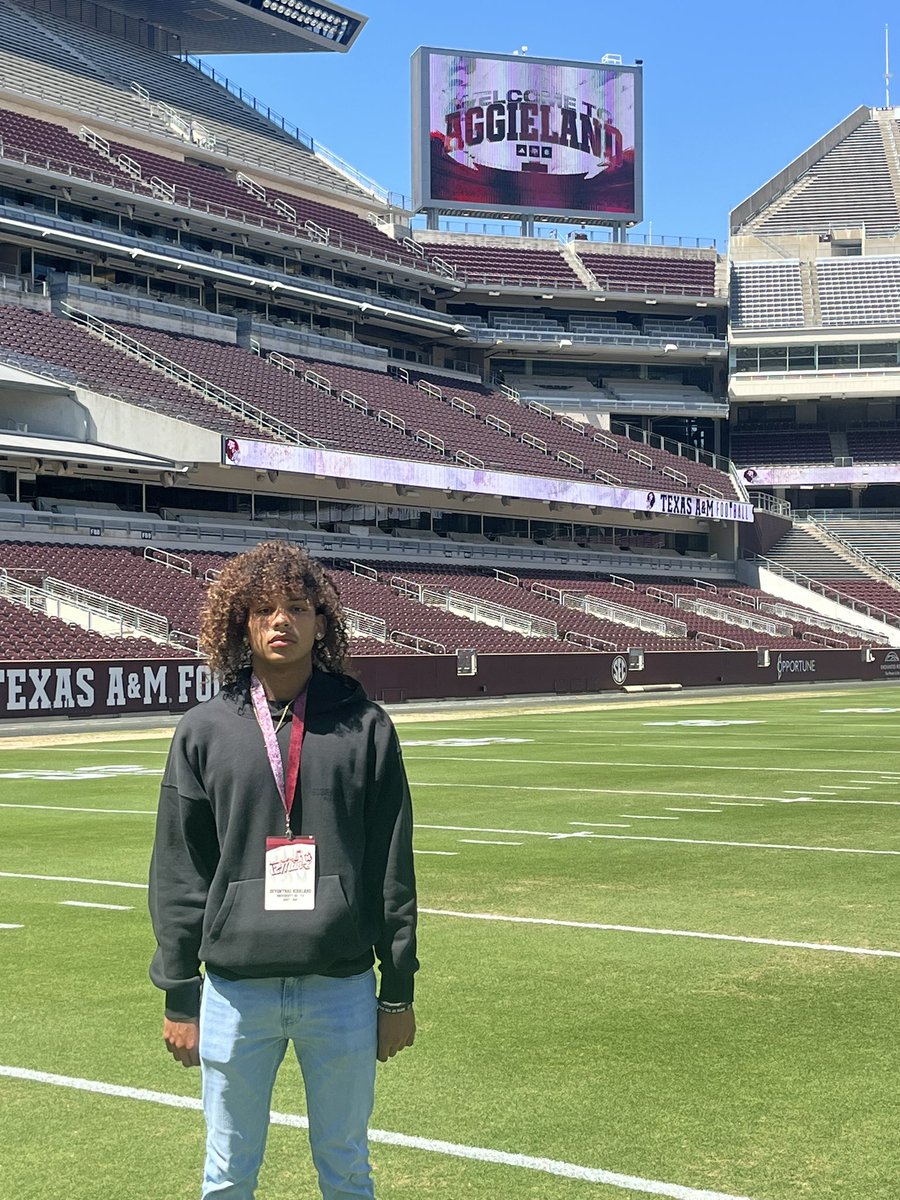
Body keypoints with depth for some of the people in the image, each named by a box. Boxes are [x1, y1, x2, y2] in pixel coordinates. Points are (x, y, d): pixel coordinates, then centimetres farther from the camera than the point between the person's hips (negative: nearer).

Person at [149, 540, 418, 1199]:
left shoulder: (365, 726, 1)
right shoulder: (205, 732, 2)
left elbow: (393, 869, 3)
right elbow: (178, 874, 4)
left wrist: (399, 990, 3)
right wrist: (179, 996, 2)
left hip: (343, 989, 0)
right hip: (236, 991, 0)